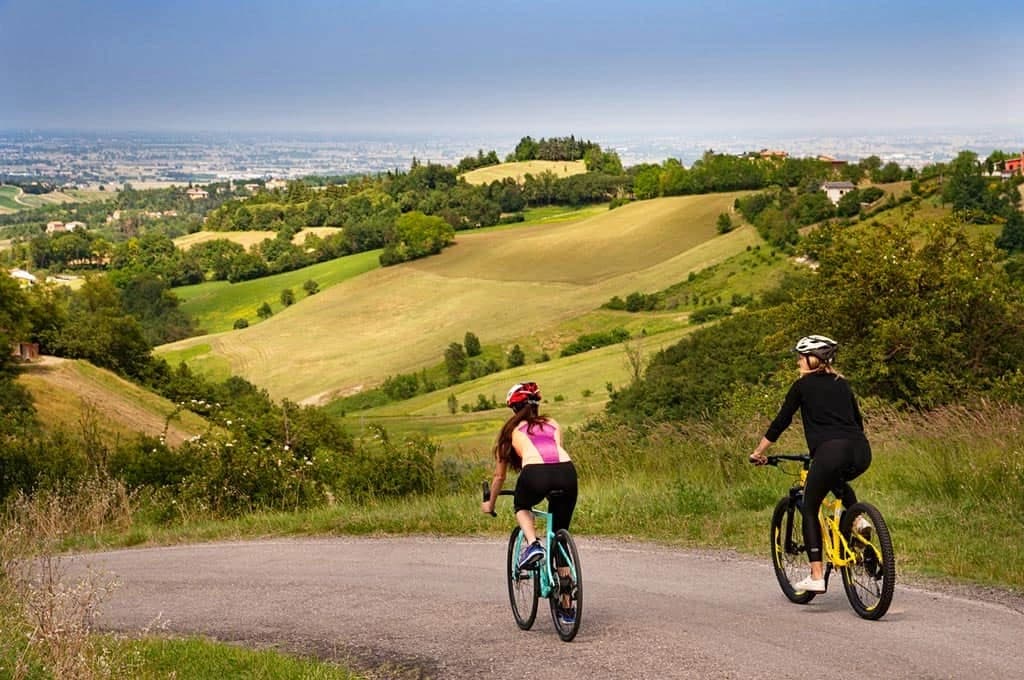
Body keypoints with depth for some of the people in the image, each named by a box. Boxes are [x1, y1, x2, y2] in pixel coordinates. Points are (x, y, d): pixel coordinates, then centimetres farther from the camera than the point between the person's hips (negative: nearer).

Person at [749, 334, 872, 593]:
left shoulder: (803, 385, 9)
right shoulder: (842, 384, 25)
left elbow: (780, 422, 11)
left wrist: (758, 453, 21)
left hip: (830, 451, -6)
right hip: (861, 452, 6)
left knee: (810, 510, 11)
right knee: (837, 482, 39)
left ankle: (816, 577, 3)